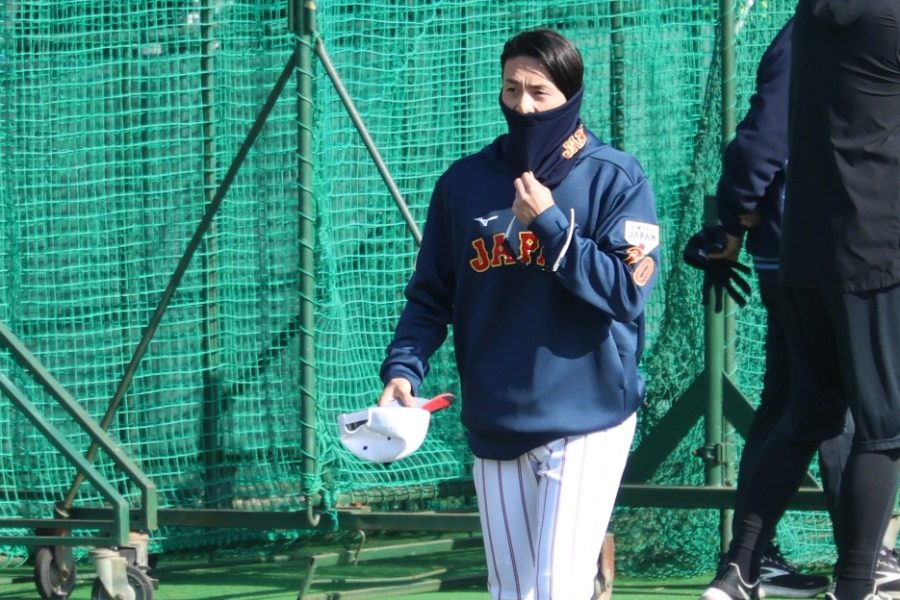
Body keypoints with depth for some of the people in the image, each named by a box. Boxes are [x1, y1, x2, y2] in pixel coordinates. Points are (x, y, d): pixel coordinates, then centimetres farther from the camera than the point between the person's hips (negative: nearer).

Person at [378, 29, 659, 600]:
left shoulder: (616, 180, -4)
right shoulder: (464, 183, 7)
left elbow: (628, 292, -14)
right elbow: (431, 297, 10)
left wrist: (548, 223, -16)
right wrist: (403, 370, -6)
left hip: (585, 419, -4)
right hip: (494, 421, 4)